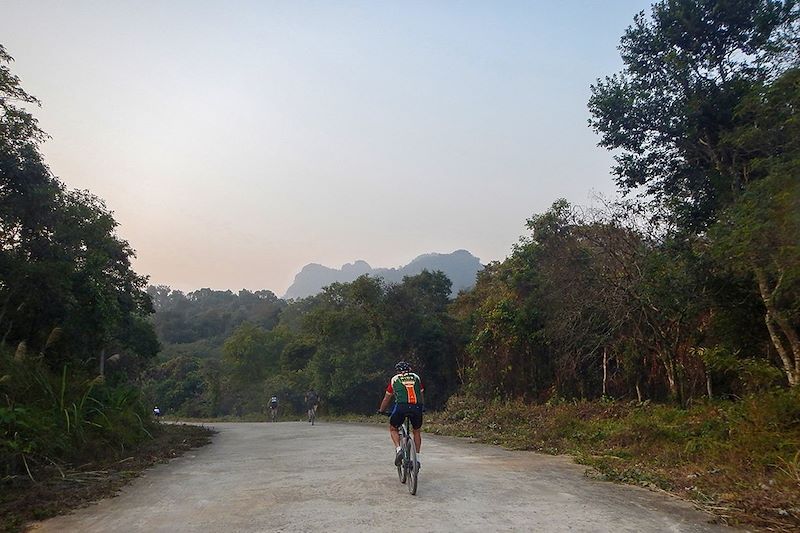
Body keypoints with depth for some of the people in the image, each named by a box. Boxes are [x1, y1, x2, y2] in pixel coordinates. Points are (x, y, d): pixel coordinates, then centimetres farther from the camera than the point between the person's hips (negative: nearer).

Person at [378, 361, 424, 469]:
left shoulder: (394, 379, 20)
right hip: (416, 407, 2)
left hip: (401, 407, -2)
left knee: (393, 428, 22)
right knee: (417, 431, 26)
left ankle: (398, 449, 1)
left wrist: (381, 411, 41)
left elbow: (387, 399, 26)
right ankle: (418, 457, 21)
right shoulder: (417, 377, 23)